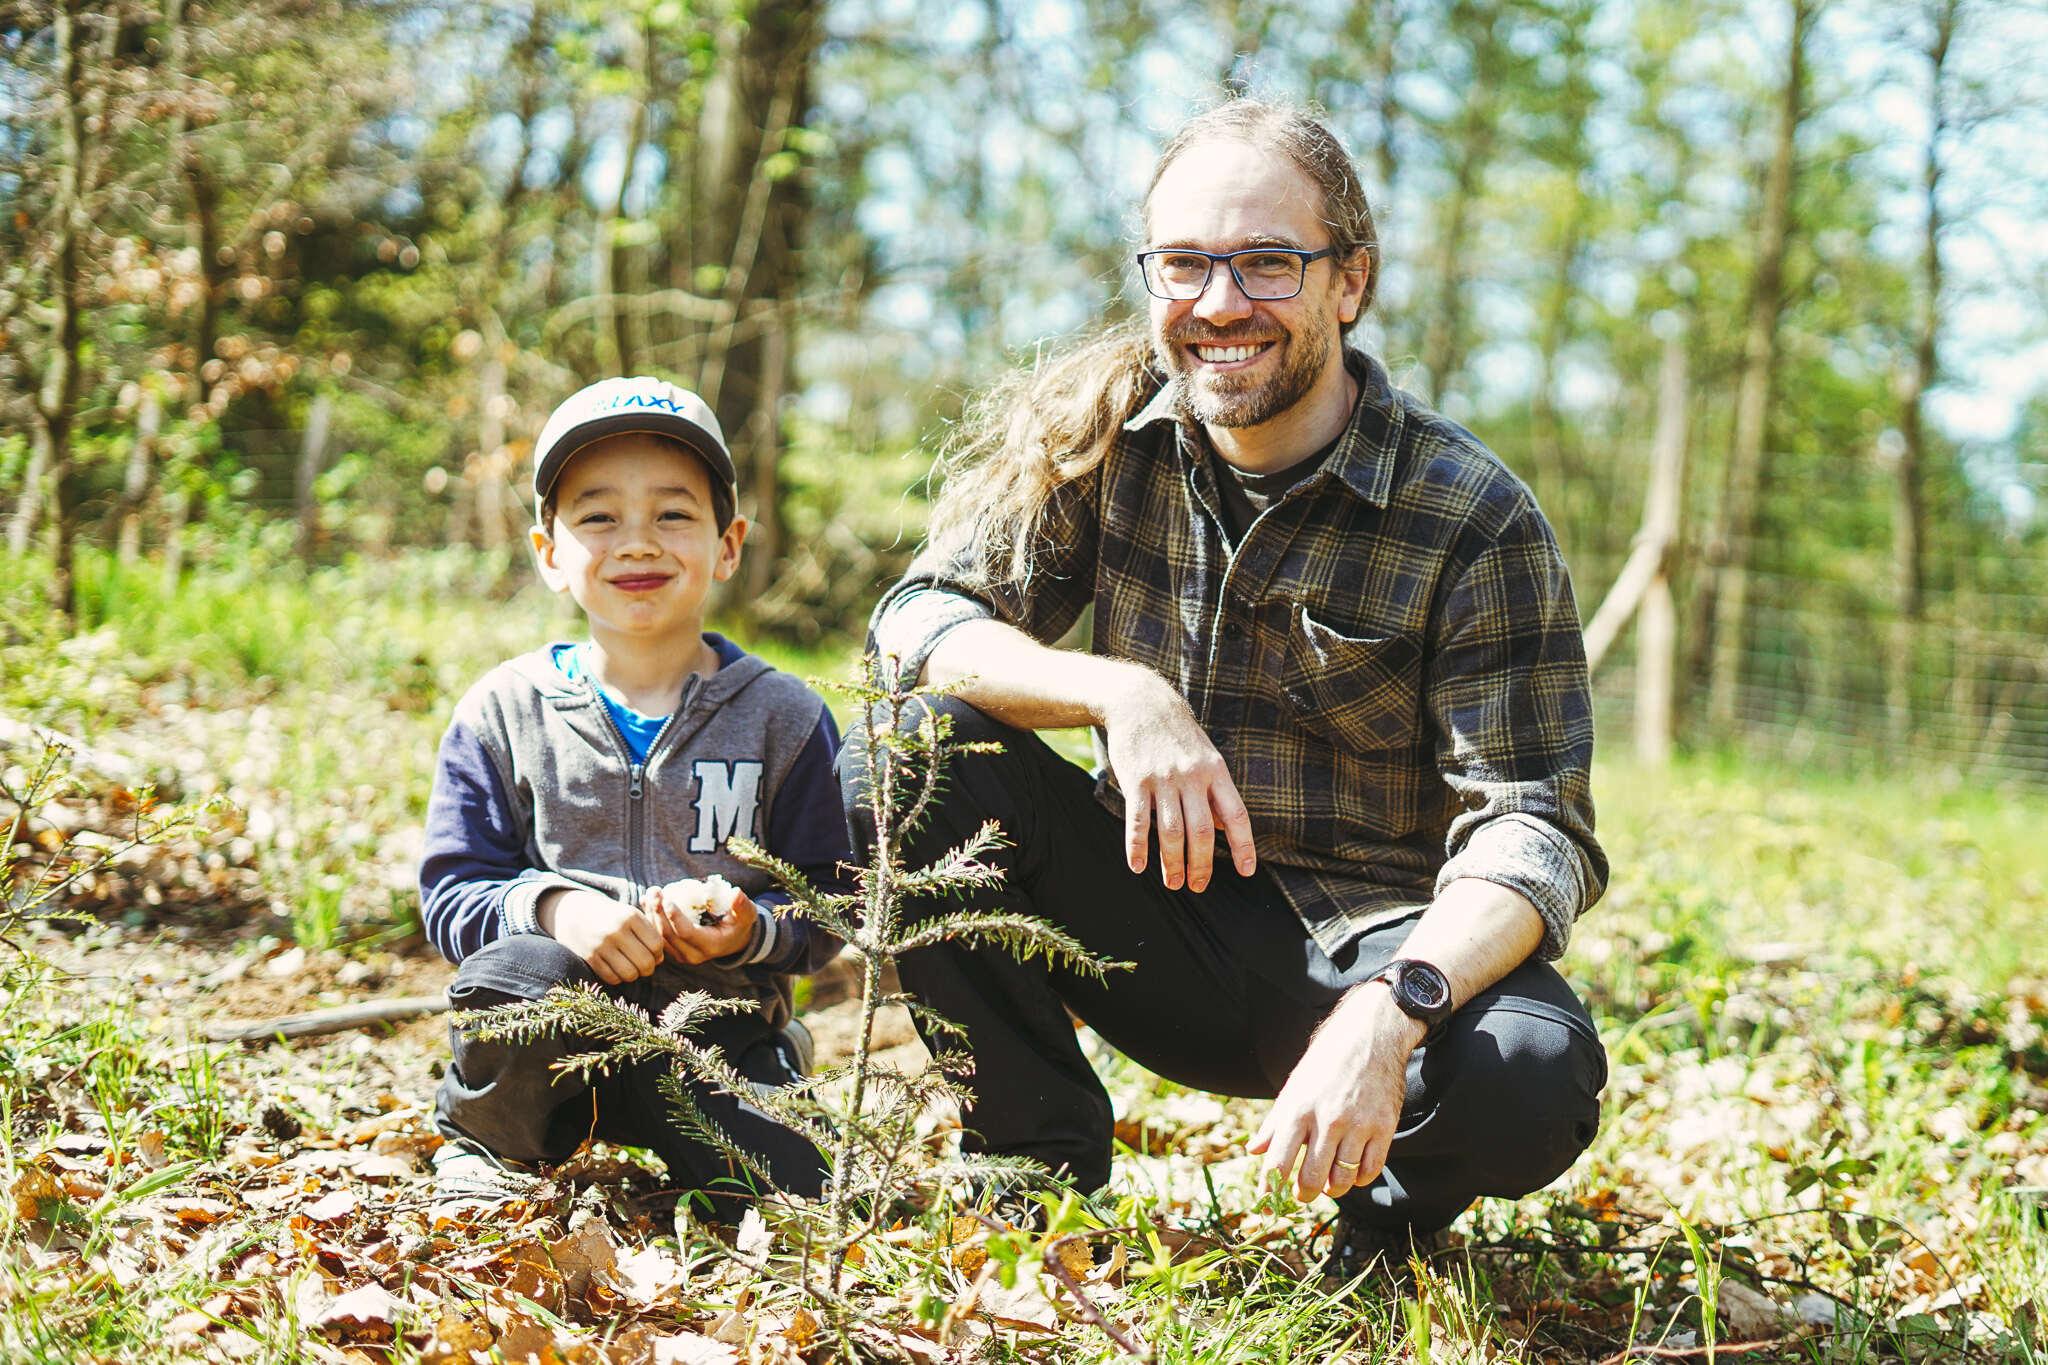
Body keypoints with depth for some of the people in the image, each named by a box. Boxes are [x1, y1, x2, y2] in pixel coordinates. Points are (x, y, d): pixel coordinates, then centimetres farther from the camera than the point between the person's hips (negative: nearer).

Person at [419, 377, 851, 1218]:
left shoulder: (783, 717, 3)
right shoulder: (504, 710, 3)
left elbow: (827, 904, 2)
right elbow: (451, 895, 0)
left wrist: (749, 930, -21)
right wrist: (555, 908, -22)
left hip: (716, 1028, 1)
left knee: (782, 1187, -25)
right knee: (518, 973, -36)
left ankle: (651, 1131, 12)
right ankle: (484, 1147, -2)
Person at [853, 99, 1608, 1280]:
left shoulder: (1474, 519, -13)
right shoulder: (1102, 428, -4)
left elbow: (1530, 828, -19)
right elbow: (919, 619, -7)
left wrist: (1390, 1009, -40)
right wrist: (1120, 693, -27)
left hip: (1373, 945, -2)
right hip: (1161, 927, 3)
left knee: (1529, 1081, -34)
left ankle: (1391, 1208, 5)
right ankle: (1040, 1161, -3)